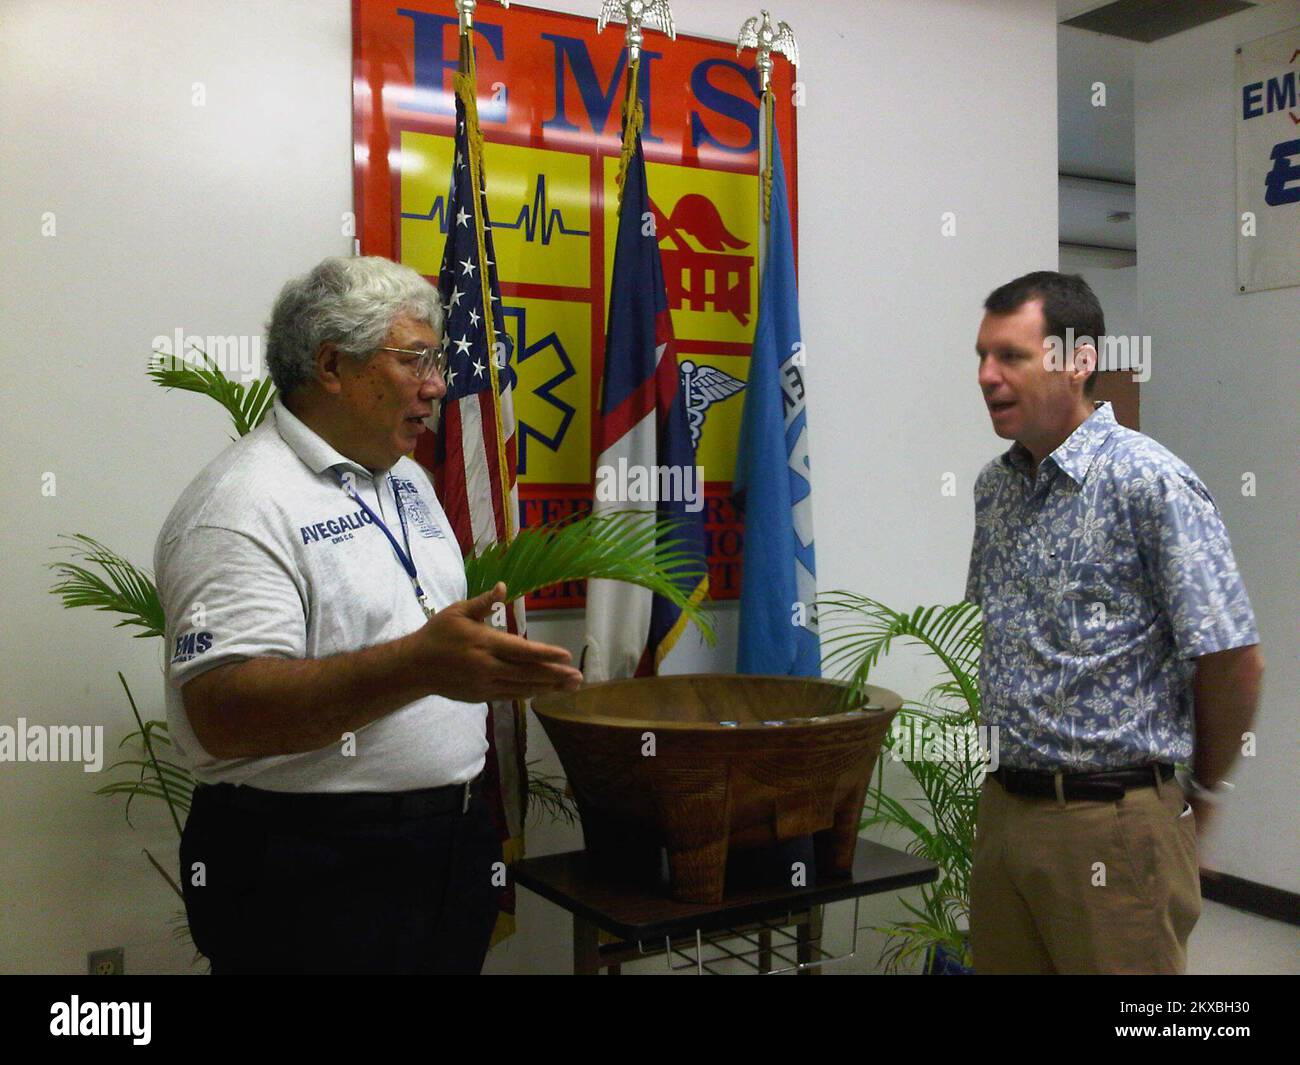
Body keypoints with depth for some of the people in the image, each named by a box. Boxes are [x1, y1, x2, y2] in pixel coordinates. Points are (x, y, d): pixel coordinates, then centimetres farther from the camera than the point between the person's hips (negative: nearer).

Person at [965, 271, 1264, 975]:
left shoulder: (1151, 483, -15)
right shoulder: (995, 485, 8)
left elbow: (1233, 661, -13)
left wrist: (1201, 788, 0)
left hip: (1111, 819, -7)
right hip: (1004, 806, 7)